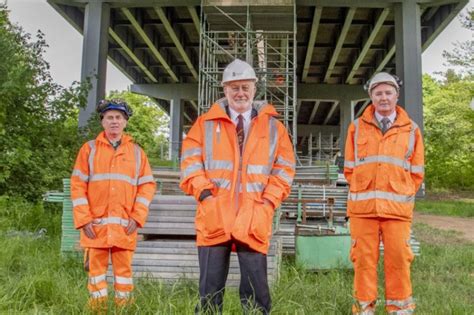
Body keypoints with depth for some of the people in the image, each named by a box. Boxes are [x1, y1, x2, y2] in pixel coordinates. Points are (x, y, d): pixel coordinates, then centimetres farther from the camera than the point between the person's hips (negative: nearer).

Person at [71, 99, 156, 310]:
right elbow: (77, 185, 3)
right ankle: (97, 308, 13)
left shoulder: (136, 151, 10)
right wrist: (84, 219, -6)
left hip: (125, 225, 1)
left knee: (124, 267, 5)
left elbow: (147, 185, 7)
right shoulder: (89, 149, 8)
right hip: (96, 224, 0)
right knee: (96, 267, 4)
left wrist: (137, 217, -4)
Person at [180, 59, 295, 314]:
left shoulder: (273, 127, 13)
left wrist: (269, 200, -2)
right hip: (214, 217, 0)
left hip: (253, 219, 0)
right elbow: (190, 161, 5)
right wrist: (204, 192, -8)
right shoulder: (206, 123, 12)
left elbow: (284, 167, 10)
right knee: (210, 287, 4)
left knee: (256, 288, 1)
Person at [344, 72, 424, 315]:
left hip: (398, 207, 0)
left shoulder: (411, 129, 9)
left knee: (398, 258, 0)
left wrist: (403, 195, 4)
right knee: (363, 258, 2)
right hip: (362, 206, 0)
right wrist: (362, 192, 5)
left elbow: (416, 172, 10)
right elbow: (349, 168, 11)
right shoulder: (357, 127, 9)